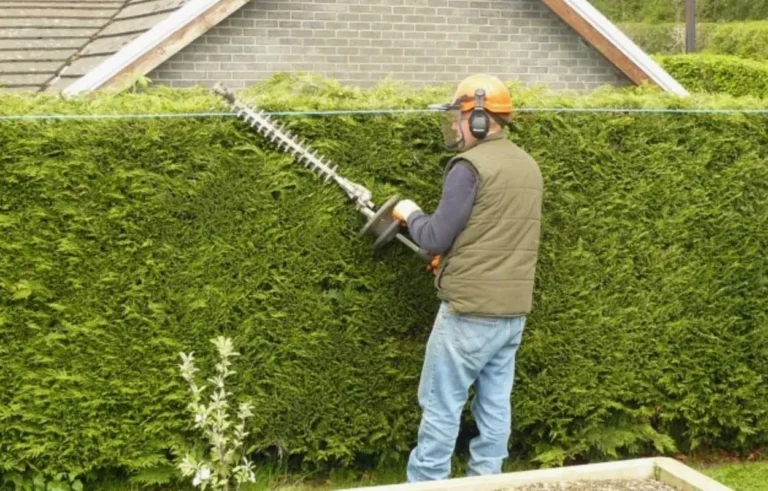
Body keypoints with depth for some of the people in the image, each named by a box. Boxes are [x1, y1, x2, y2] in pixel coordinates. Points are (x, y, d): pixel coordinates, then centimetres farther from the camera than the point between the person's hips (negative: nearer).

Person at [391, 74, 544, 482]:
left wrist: (409, 214, 4)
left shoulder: (470, 166, -15)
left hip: (471, 312, -8)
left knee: (441, 405, 1)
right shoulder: (528, 166, 10)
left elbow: (434, 239, -14)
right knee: (495, 404, 12)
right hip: (513, 311, 8)